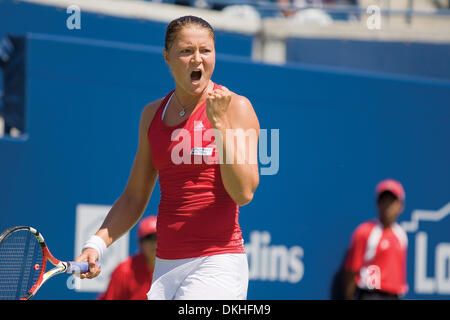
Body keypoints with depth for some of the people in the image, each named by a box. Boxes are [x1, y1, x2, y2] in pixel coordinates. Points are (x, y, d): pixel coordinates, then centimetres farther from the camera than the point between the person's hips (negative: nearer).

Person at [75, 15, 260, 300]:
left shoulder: (235, 106, -4)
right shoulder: (153, 114, 12)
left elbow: (244, 192, -14)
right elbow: (134, 197, 17)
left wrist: (220, 122, -19)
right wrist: (97, 244, 3)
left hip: (217, 263, -6)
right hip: (165, 266, 6)